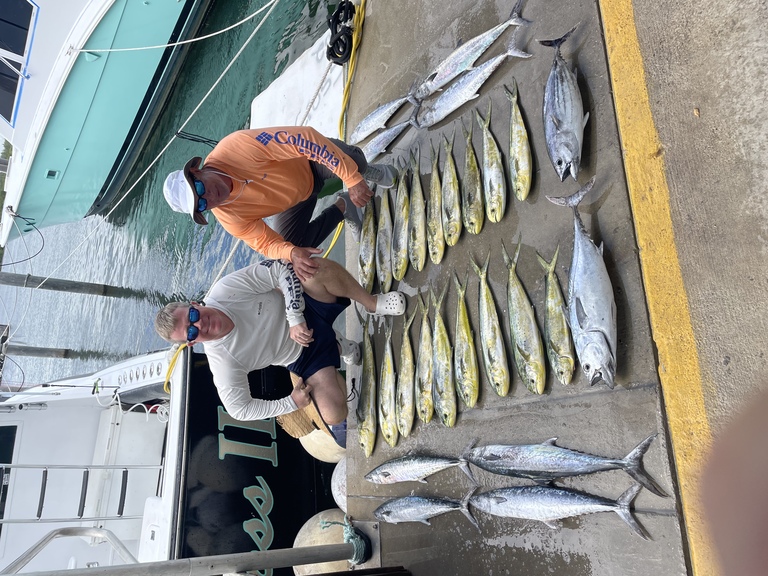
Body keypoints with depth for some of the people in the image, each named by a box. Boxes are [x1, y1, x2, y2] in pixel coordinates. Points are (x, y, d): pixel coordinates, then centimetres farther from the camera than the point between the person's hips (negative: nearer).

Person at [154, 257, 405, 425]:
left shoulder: (223, 290, -17)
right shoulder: (221, 361, -17)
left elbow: (280, 270, -18)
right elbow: (239, 409, -7)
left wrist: (295, 319, -27)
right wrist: (290, 403, -10)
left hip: (307, 310, 1)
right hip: (303, 356, 0)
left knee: (316, 268, -32)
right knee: (334, 415, -23)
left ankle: (372, 303, -7)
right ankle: (338, 347, 5)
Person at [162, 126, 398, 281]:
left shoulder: (237, 147, -37)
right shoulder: (229, 217, -23)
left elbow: (304, 138, -38)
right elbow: (265, 243, -16)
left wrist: (352, 179, -42)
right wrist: (291, 253, -42)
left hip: (312, 160, -3)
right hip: (297, 200, 4)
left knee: (352, 158, -36)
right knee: (288, 257, -10)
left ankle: (367, 170, 4)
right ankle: (343, 206, 8)